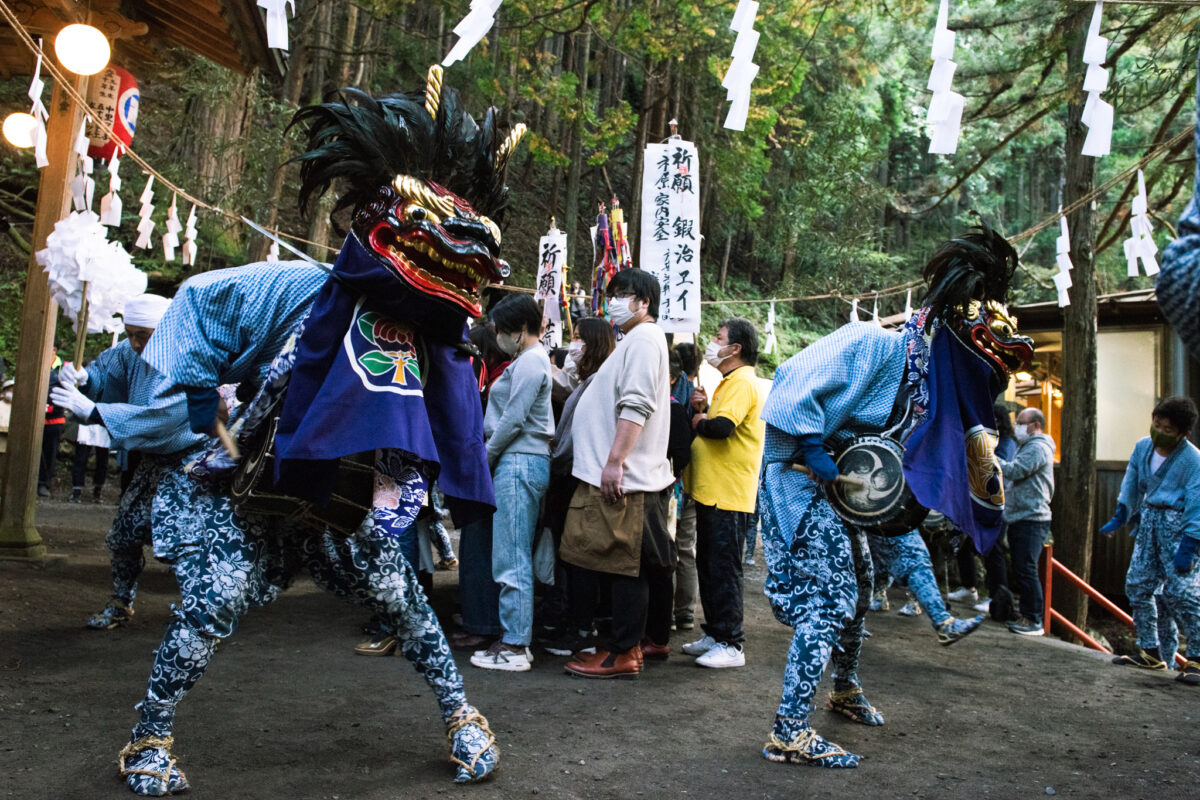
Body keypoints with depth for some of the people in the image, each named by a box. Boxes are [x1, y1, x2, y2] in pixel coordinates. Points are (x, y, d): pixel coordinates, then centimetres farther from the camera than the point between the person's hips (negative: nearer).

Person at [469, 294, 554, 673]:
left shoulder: (530, 361, -9)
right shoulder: (530, 359, 22)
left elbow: (513, 420, -15)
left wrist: (483, 459, -5)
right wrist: (488, 457, 11)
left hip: (520, 463, -10)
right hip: (520, 462, 10)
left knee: (512, 558, -7)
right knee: (515, 556, 11)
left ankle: (514, 646, -3)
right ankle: (516, 637, 17)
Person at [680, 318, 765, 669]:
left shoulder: (742, 382, -14)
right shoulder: (728, 383, 20)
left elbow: (721, 427, -27)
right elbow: (709, 423, 21)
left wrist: (699, 421, -8)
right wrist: (701, 409, 3)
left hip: (728, 494, -11)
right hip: (712, 491, 11)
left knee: (723, 569, -5)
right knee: (708, 565, 15)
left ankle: (731, 644, 2)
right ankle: (714, 634, 25)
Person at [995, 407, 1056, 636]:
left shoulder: (1038, 448, -10)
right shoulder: (1026, 447, 23)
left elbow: (1014, 471, -20)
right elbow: (1015, 477, 21)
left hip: (1032, 520, -10)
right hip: (1019, 519, 10)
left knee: (1026, 570, -11)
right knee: (1020, 570, 13)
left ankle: (1034, 621, -6)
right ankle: (1026, 616, 20)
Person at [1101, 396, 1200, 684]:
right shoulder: (1142, 447, 3)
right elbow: (1131, 485, 16)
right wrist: (1119, 517, 15)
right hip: (1148, 520, 7)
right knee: (1137, 585, 6)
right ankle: (1151, 651, 18)